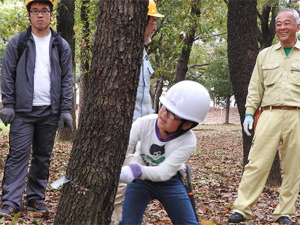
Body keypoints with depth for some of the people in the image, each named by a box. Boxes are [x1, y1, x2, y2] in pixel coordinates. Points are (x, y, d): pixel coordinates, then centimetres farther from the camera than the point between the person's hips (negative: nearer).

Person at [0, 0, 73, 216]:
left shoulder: (62, 46, 7)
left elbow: (67, 80, 7)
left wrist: (65, 109, 1)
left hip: (50, 112, 2)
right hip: (23, 110, -2)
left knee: (43, 157, 8)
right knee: (18, 155, -6)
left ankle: (36, 198, 17)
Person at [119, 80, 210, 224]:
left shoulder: (188, 141, -28)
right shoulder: (144, 124, -27)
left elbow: (164, 172, -34)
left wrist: (137, 171, -51)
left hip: (170, 182, 0)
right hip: (140, 179, 0)